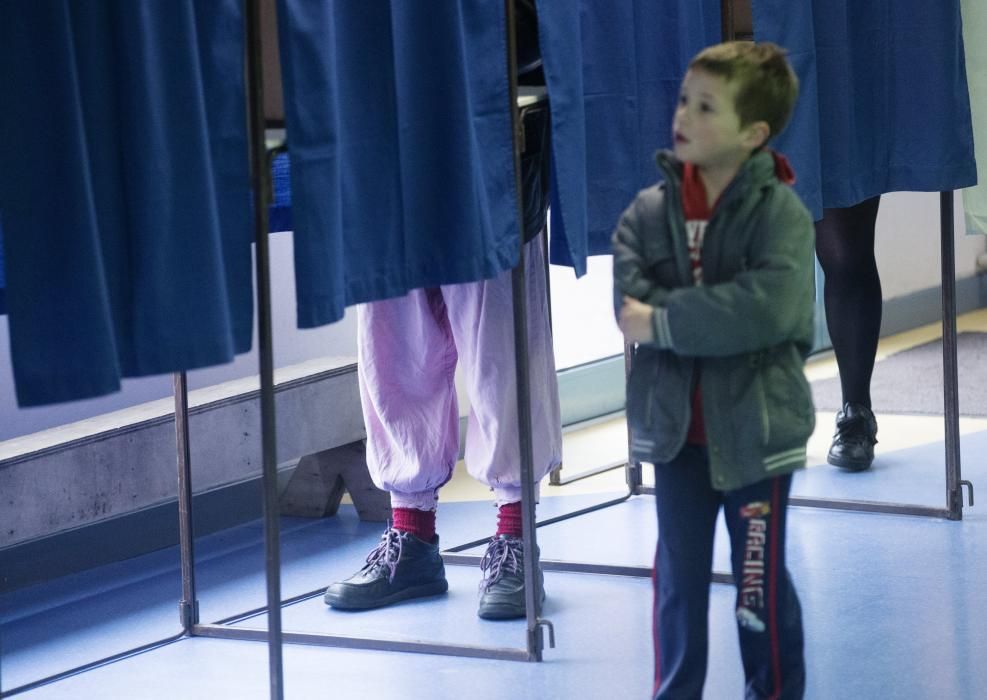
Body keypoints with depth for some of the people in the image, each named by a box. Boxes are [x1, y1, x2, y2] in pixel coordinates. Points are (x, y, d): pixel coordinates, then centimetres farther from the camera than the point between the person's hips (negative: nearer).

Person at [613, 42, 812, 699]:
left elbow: (770, 306, -26)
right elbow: (632, 301, -11)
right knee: (678, 577, 12)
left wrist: (666, 321, -24)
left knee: (761, 581, 7)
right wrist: (718, 319, -22)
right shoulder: (649, 210, 0)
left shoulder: (782, 213, -12)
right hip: (676, 426, 4)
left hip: (756, 428, -3)